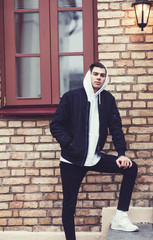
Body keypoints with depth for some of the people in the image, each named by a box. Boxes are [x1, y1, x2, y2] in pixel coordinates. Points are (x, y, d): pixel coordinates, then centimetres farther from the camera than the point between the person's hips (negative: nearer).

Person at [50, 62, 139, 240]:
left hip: (95, 158, 3)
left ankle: (120, 217, -4)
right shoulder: (71, 97, -5)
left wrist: (121, 154, -7)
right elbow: (56, 125, -5)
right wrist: (70, 145, -16)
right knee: (69, 205, 1)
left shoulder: (108, 99, 5)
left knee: (131, 168, -10)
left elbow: (116, 128, 5)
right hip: (72, 160, -3)